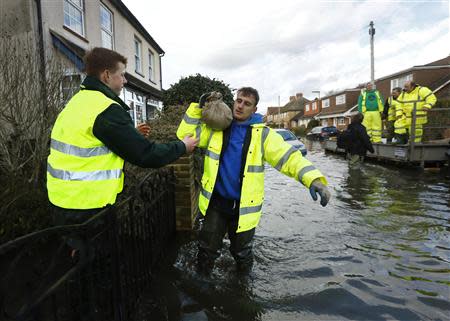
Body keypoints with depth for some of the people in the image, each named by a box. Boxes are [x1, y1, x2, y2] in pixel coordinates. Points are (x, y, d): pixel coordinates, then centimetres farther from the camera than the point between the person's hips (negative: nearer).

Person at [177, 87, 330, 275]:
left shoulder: (262, 134, -7)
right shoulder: (217, 128, 1)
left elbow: (289, 157, -17)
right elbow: (185, 134, -1)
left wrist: (313, 179, -32)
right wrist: (198, 107, -8)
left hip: (244, 205, -1)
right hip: (215, 202, 1)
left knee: (242, 252, 18)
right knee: (207, 249, 13)